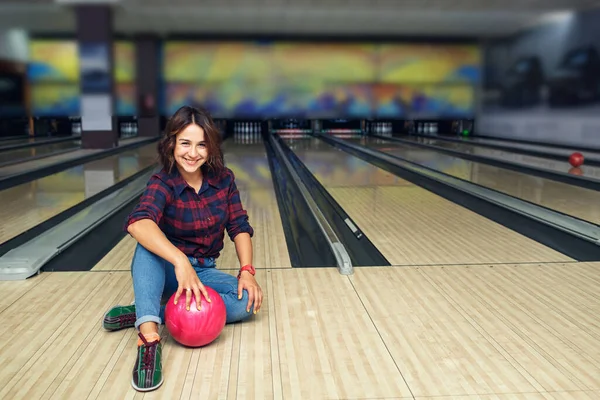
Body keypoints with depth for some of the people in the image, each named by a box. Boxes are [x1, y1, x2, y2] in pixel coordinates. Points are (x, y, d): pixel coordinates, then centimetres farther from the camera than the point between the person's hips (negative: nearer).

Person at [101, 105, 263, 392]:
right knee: (150, 241, -34)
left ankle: (142, 313, -24)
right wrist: (181, 262, -52)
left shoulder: (223, 179, -6)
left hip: (203, 272, 3)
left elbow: (240, 227, -3)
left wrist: (247, 271, -19)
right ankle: (149, 337, -47)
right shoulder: (162, 184, -18)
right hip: (165, 270, -3)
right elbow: (138, 223, -39)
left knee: (248, 300, -24)